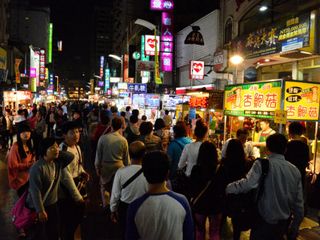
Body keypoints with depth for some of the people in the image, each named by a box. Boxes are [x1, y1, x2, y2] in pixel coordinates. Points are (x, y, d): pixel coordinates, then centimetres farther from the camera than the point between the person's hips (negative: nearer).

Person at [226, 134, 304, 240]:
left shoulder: (262, 164, -17)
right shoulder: (295, 170, 0)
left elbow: (248, 184, -32)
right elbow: (298, 203, 5)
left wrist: (227, 188, -16)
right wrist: (294, 229, 16)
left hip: (264, 222, -5)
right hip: (283, 224, 5)